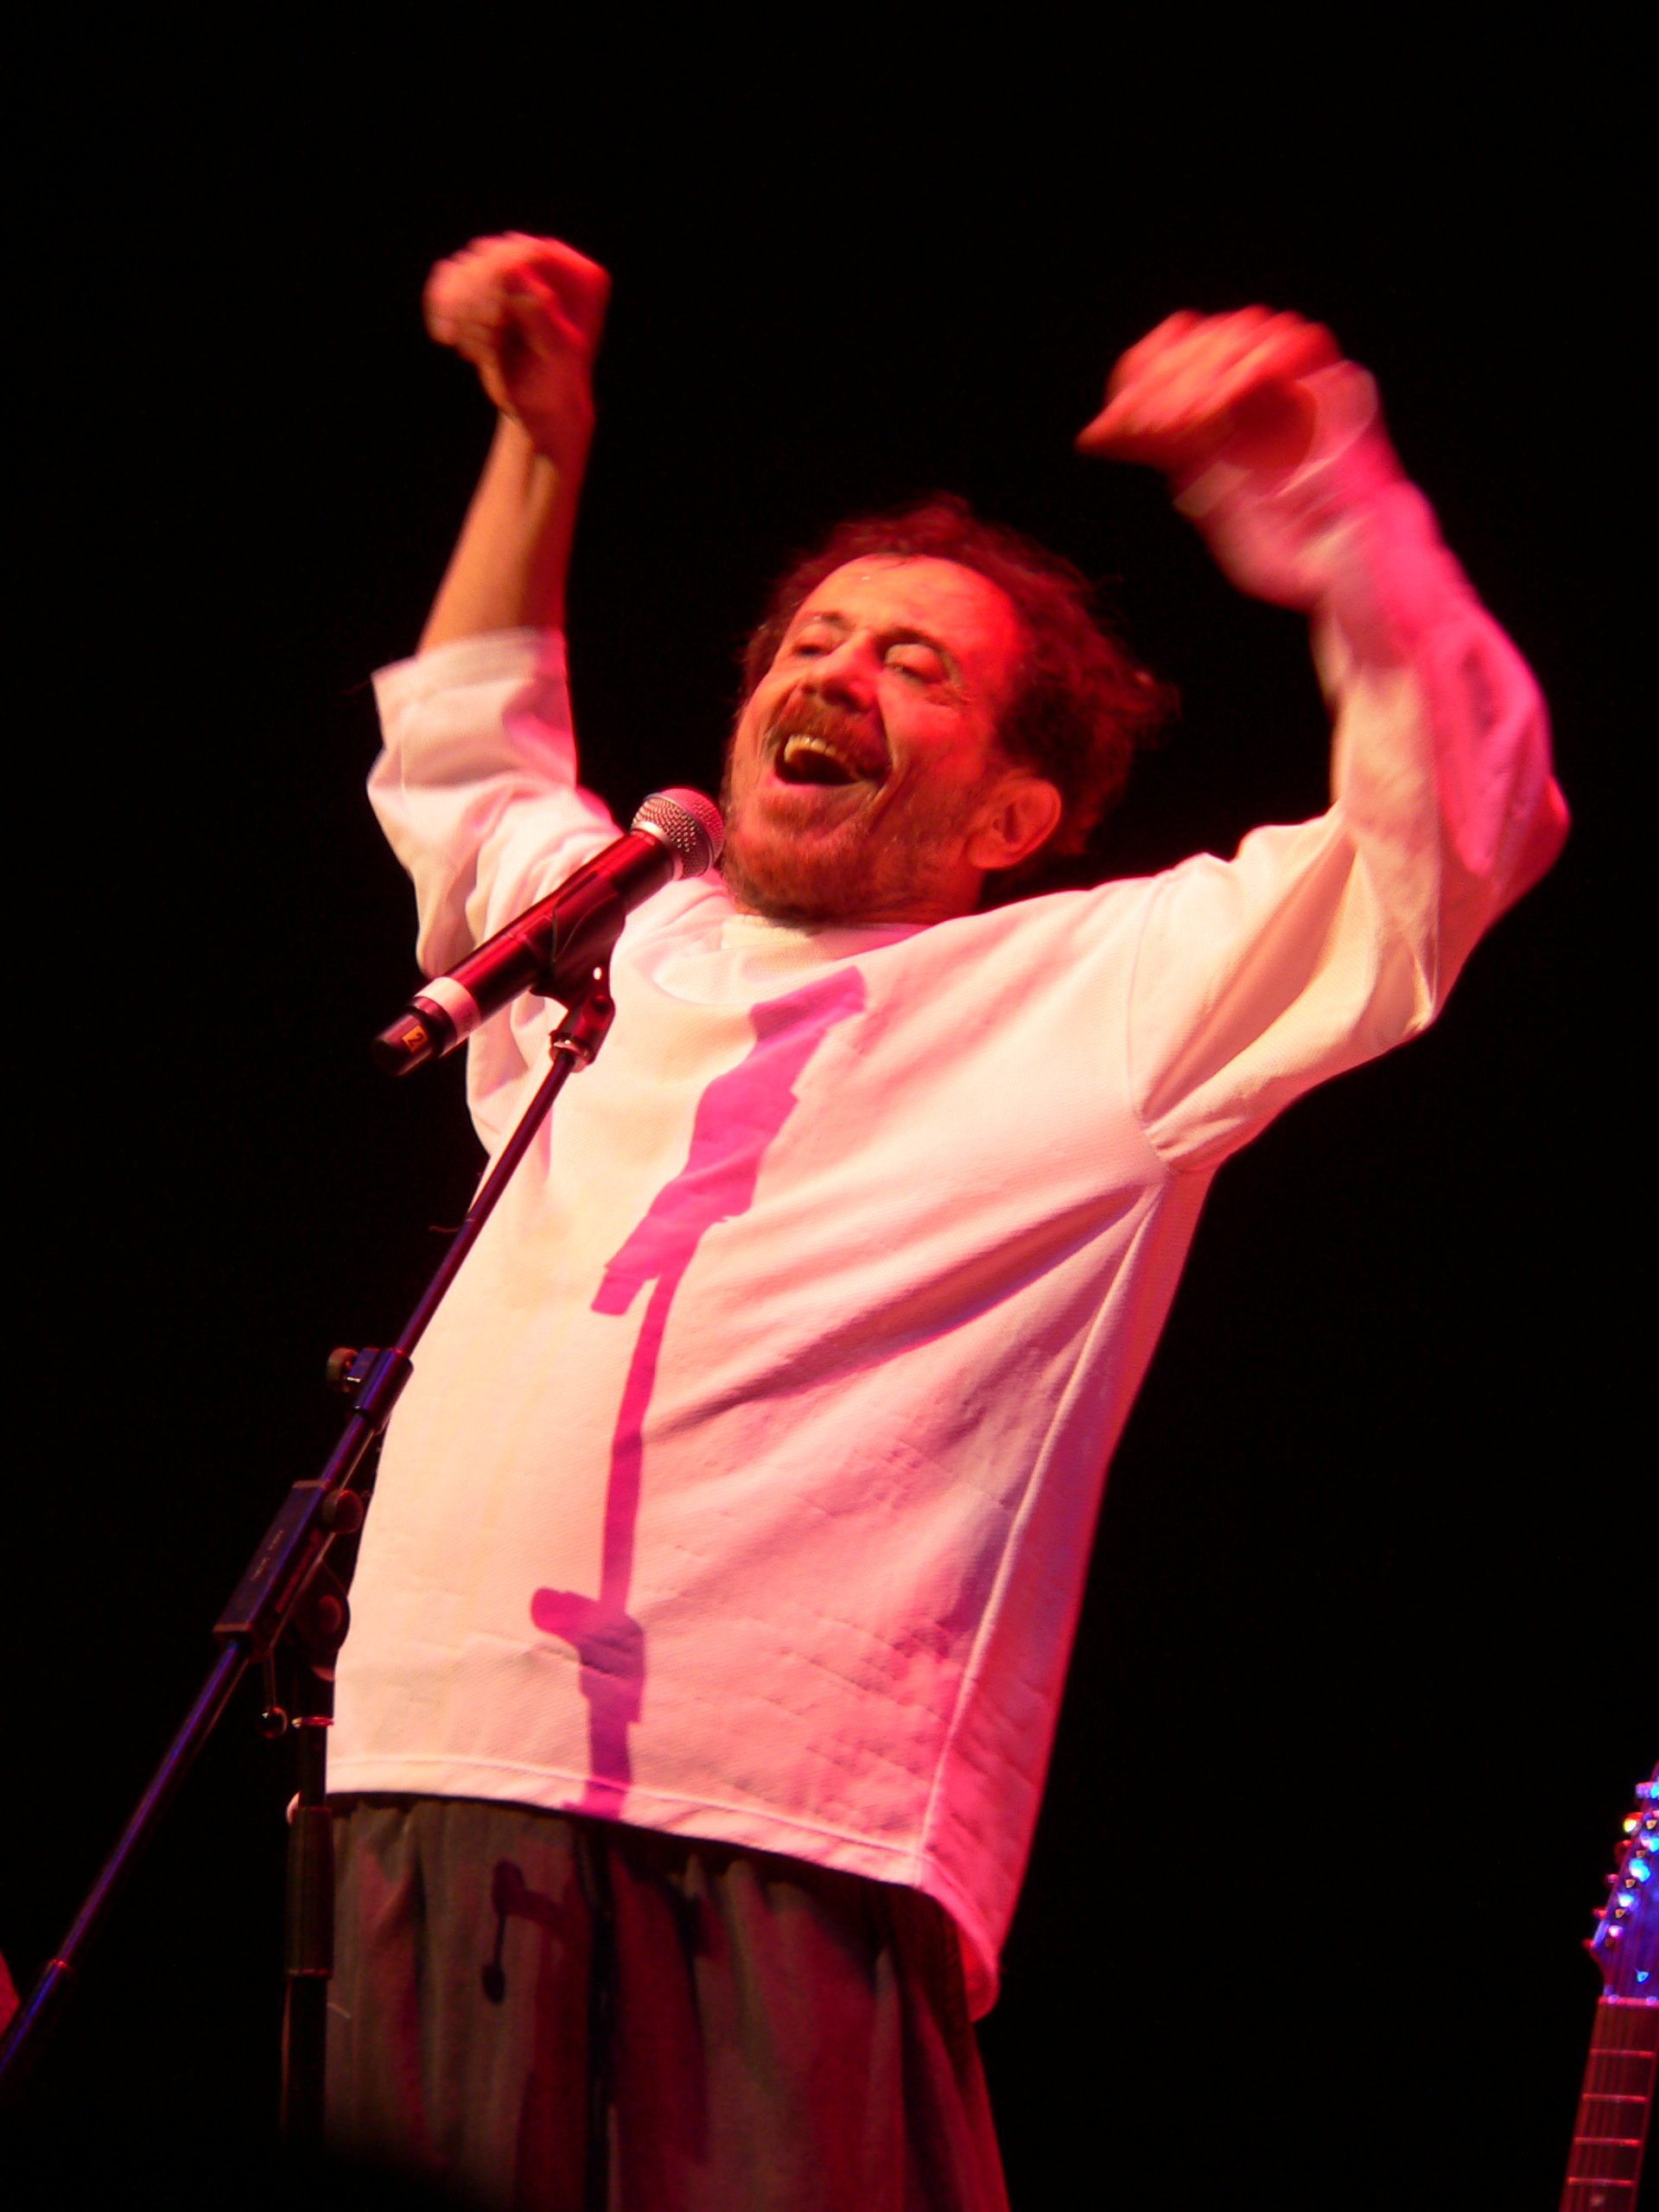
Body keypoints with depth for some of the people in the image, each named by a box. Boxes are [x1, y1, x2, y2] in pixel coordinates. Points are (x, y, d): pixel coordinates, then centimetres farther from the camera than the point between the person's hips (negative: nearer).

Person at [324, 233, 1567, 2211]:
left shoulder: (1095, 993, 13)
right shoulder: (608, 951, 26)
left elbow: (1461, 836, 5)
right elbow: (462, 758, 47)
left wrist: (1321, 487, -5)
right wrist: (540, 433, 40)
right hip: (432, 1806, 4)